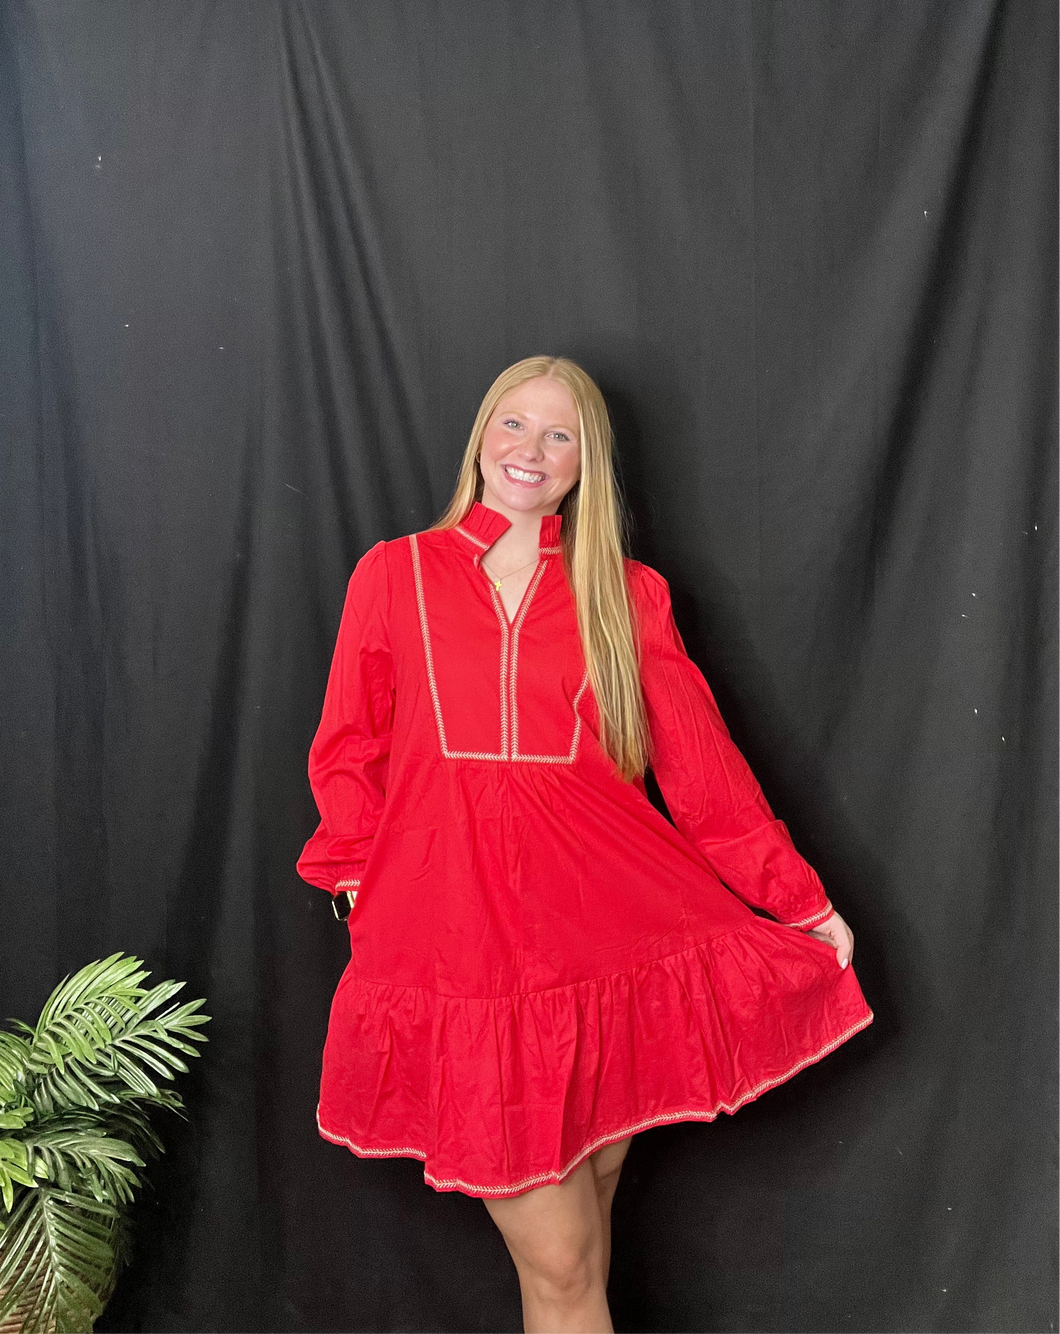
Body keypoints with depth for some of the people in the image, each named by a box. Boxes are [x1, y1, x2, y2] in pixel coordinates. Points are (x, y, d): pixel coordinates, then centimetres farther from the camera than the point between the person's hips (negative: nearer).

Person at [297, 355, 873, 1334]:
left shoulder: (626, 594, 10)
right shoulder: (395, 574, 9)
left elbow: (699, 758, 9)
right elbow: (348, 754, 12)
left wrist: (801, 899, 7)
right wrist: (366, 885, 0)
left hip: (606, 922, 2)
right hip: (458, 932, -1)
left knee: (583, 1223, 12)